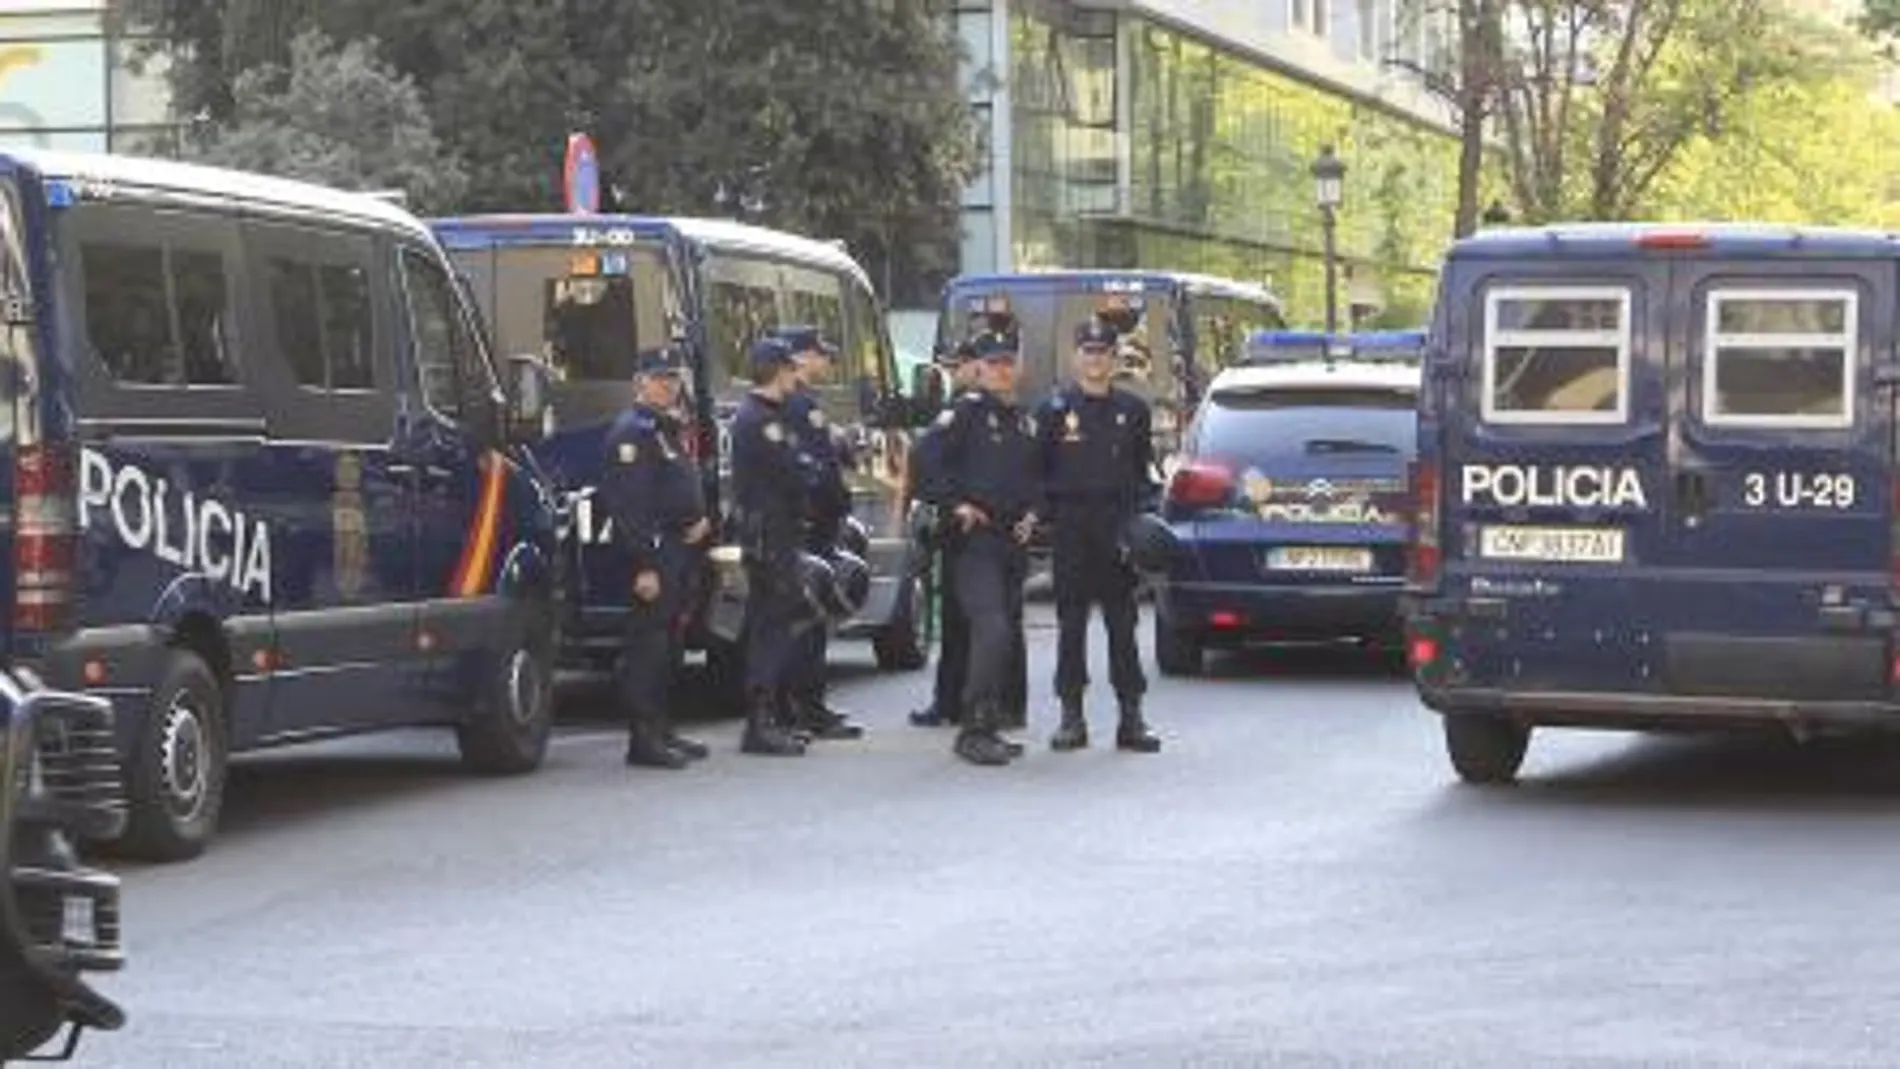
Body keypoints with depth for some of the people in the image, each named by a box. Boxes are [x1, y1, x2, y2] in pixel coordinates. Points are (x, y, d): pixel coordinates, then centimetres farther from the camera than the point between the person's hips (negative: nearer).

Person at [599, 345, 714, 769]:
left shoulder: (668, 429, 20)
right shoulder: (632, 431, -12)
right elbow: (627, 504, -19)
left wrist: (701, 521, 4)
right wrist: (643, 565, -24)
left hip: (678, 554, 10)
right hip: (653, 554, -10)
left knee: (669, 643, 15)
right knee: (648, 644, -10)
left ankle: (662, 730, 22)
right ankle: (643, 737, -9)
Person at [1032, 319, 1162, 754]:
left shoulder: (1132, 410, 10)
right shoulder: (1054, 408, 5)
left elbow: (1143, 470, 13)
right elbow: (1037, 469, 5)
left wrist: (1139, 515, 1)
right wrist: (1046, 513, -7)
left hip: (1117, 527, 1)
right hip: (1070, 526, -1)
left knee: (1122, 621, 1)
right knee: (1071, 622, 2)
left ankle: (1131, 717, 4)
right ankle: (1072, 715, 7)